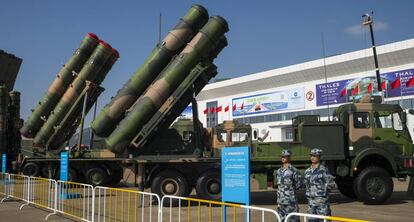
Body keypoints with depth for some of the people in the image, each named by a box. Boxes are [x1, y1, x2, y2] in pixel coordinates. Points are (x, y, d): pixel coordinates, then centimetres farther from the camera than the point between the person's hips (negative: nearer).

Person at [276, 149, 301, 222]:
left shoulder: (293, 170, -8)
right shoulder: (279, 171, 12)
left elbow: (298, 184, -5)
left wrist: (291, 190, 1)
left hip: (290, 199, -7)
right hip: (281, 199, 7)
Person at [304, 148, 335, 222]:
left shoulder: (323, 170, -7)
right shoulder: (307, 171, 10)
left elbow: (330, 184, -6)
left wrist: (323, 191, -5)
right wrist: (309, 193, 11)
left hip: (321, 200, -6)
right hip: (311, 200, 6)